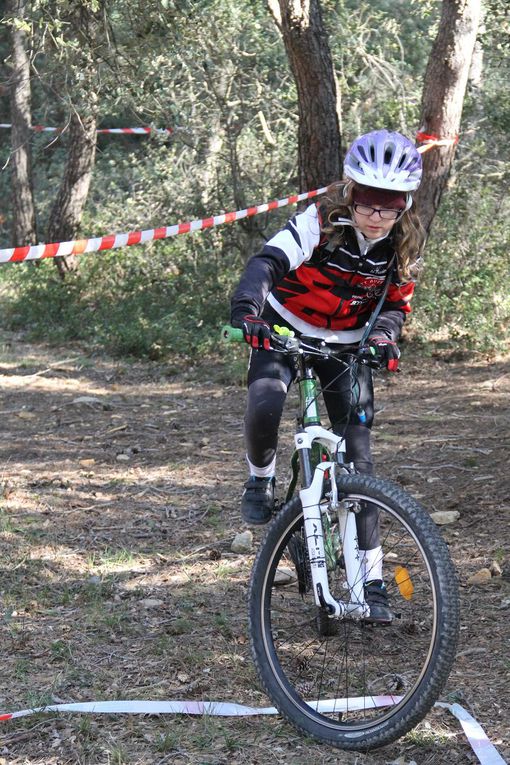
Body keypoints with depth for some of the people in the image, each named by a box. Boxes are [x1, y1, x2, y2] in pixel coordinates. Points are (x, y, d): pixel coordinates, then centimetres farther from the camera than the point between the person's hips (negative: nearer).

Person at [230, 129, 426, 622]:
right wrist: (247, 308, -58)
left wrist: (384, 337, -24)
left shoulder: (403, 246, -11)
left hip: (345, 345, 3)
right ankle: (261, 477, 0)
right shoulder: (320, 223, -24)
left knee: (357, 454, -5)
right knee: (264, 401, -34)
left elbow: (395, 304, 0)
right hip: (285, 330, -3)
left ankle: (370, 575, 0)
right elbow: (268, 261, -38)